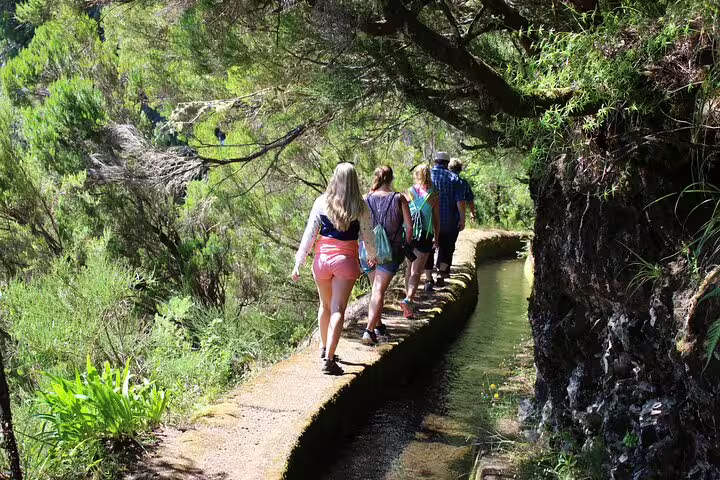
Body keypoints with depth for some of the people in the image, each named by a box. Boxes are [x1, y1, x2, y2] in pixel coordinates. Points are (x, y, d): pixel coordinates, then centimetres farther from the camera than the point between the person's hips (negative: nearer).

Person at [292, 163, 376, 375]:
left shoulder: (321, 202, -2)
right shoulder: (360, 207, -3)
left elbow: (309, 234, -2)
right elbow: (368, 236, 5)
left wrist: (298, 263, 1)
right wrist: (372, 256, 25)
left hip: (322, 259, 2)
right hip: (346, 261, -2)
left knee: (325, 306, 21)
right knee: (338, 310, -2)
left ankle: (324, 349, 37)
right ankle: (329, 359, -10)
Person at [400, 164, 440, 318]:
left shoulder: (409, 193, 0)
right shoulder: (433, 196, -2)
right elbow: (437, 219, 4)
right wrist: (436, 237, 16)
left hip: (409, 233, 3)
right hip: (425, 236, -2)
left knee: (410, 267, 23)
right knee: (416, 271, -5)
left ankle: (409, 295, 34)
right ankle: (408, 300, -24)